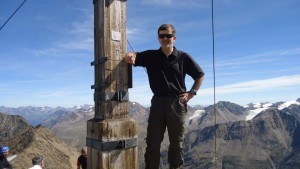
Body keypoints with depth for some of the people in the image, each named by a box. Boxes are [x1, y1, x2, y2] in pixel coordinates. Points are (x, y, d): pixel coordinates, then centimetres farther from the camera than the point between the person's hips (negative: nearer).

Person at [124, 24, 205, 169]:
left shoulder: (183, 57, 2)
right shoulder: (151, 56, 5)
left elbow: (200, 75, 10)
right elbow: (134, 56, -7)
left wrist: (191, 93, 1)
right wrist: (130, 56, -30)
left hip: (177, 103, 0)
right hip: (157, 102, 1)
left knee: (176, 142, 10)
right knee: (153, 141, 5)